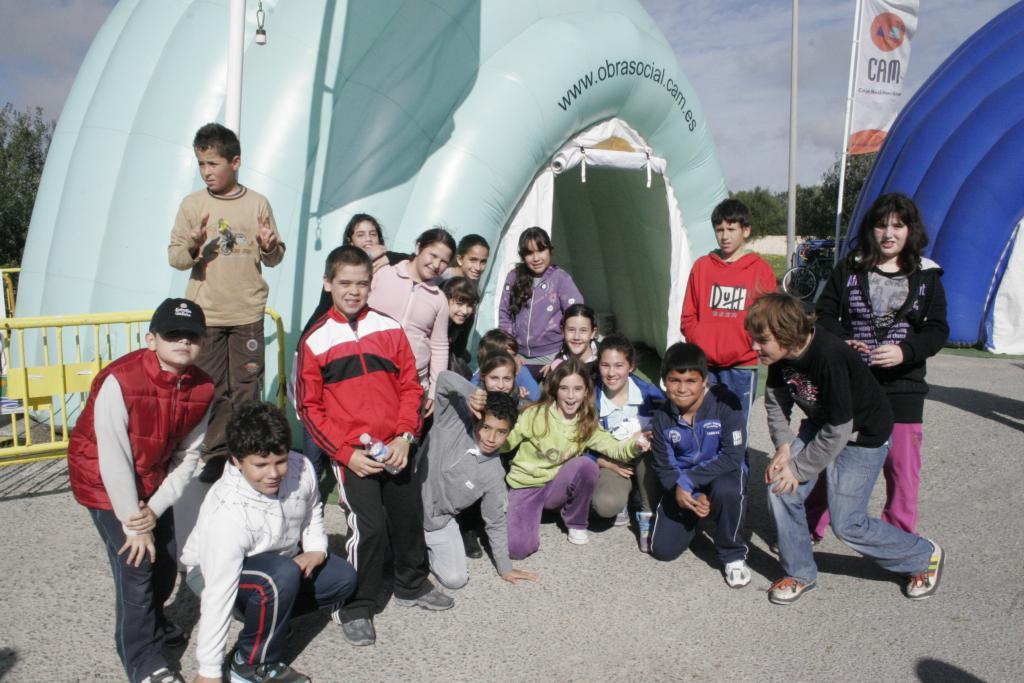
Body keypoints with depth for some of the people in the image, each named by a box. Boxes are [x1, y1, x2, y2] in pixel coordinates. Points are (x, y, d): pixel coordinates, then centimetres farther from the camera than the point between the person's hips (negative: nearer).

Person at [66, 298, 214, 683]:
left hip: (152, 479, 6)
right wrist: (133, 523, -20)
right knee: (135, 564, -7)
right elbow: (114, 460, -26)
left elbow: (187, 455, -6)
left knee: (166, 558, 13)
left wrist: (155, 509, -14)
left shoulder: (202, 389, -13)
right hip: (105, 481, -6)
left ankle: (152, 624, 43)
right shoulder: (120, 382, -30)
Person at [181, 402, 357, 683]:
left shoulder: (301, 468, -23)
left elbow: (312, 511, 2)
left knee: (343, 578, -4)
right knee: (283, 576, -35)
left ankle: (267, 616, 10)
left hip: (279, 560, 7)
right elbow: (218, 595, -34)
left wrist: (316, 549, -14)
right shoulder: (227, 514, -37)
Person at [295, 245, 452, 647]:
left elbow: (410, 386, 6)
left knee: (409, 517, 14)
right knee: (369, 527, -11)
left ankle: (413, 585, 39)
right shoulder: (315, 341, -2)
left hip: (397, 450, 4)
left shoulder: (390, 330, 4)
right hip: (351, 454, -3)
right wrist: (346, 453, -12)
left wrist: (405, 437, -8)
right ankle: (356, 609, 11)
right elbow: (310, 408, -3)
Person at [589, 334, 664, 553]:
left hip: (647, 463, 1)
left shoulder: (648, 393, -13)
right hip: (612, 464, 0)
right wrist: (609, 464, -17)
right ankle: (624, 500, 9)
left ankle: (648, 518, -18)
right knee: (605, 504, -32)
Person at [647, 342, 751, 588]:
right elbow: (663, 466, -5)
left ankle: (733, 556, -11)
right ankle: (693, 518, 29)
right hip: (682, 485, 4)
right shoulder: (663, 417, -10)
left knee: (726, 491, -40)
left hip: (723, 474, -3)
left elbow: (733, 456, -27)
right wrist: (686, 493, -23)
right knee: (662, 550, -4)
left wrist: (688, 481, -29)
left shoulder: (725, 402, -23)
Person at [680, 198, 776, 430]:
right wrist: (704, 346, -7)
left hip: (742, 367, -1)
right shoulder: (702, 266, 10)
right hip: (705, 366, 2)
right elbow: (688, 317, 9)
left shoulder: (761, 269, 4)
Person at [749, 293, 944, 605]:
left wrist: (798, 469, -20)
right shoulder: (781, 354, -14)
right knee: (780, 490, -9)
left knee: (846, 523, -4)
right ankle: (800, 573, 11)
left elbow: (837, 432, -29)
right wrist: (784, 447, -15)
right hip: (820, 424, 7)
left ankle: (925, 557, 22)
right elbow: (776, 403, -1)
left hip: (862, 435, -6)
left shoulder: (829, 357, -35)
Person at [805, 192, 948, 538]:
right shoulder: (849, 269, 4)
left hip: (902, 386, 0)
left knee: (901, 464, 4)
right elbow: (824, 313, 3)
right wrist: (842, 342, -17)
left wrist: (905, 351, -21)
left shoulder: (926, 276, 3)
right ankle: (811, 526, 25)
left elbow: (937, 330, -2)